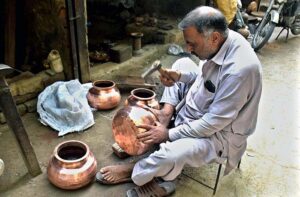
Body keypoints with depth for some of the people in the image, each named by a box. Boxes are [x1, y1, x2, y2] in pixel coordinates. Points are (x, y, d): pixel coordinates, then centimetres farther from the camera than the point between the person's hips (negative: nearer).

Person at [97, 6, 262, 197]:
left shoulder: (240, 70, -35)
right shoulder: (222, 40, -10)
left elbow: (213, 123, -28)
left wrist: (169, 134, -22)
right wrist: (181, 76, -10)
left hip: (218, 133, -8)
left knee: (172, 154, -32)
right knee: (182, 63, 10)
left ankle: (133, 172, 2)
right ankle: (166, 114, -2)